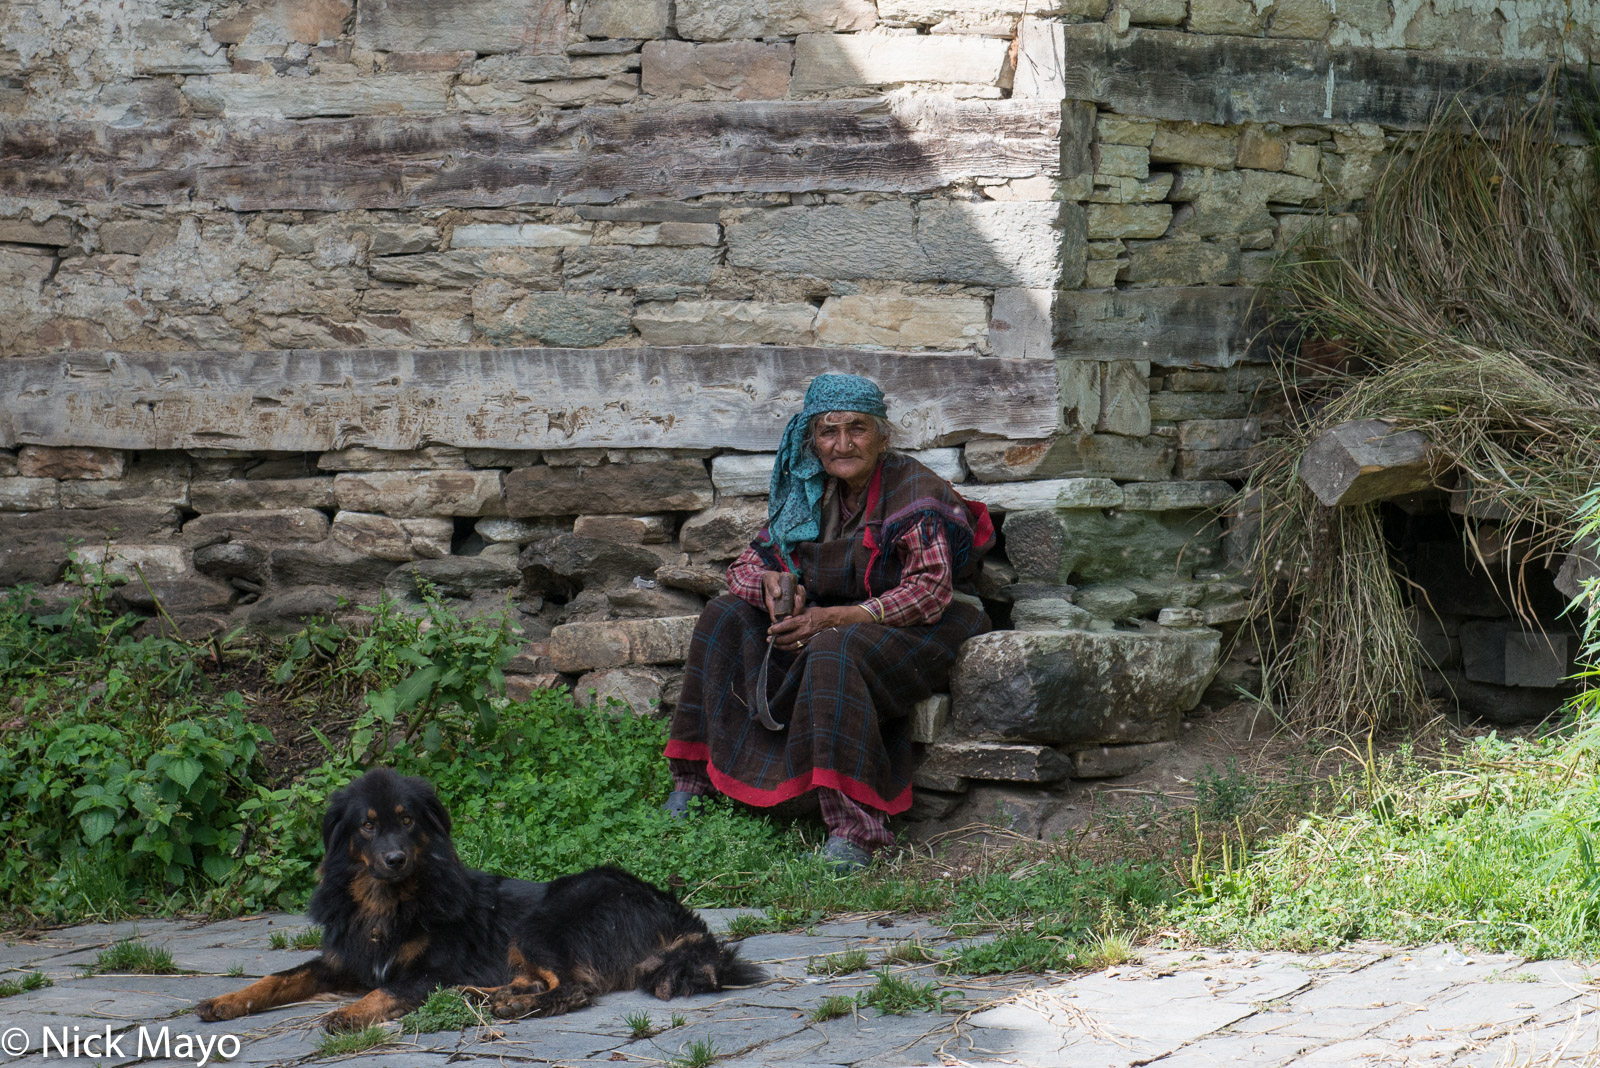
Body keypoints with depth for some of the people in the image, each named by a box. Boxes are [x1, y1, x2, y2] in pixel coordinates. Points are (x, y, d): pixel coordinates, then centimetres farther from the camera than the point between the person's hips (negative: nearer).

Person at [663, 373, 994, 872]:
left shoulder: (916, 493, -14)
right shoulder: (808, 492, 5)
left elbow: (930, 591, -22)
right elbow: (751, 562, 11)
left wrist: (834, 617, -30)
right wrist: (771, 582, -17)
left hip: (910, 633, -7)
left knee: (833, 650, -38)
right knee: (725, 617, -6)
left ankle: (854, 832, -45)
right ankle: (694, 781, -7)